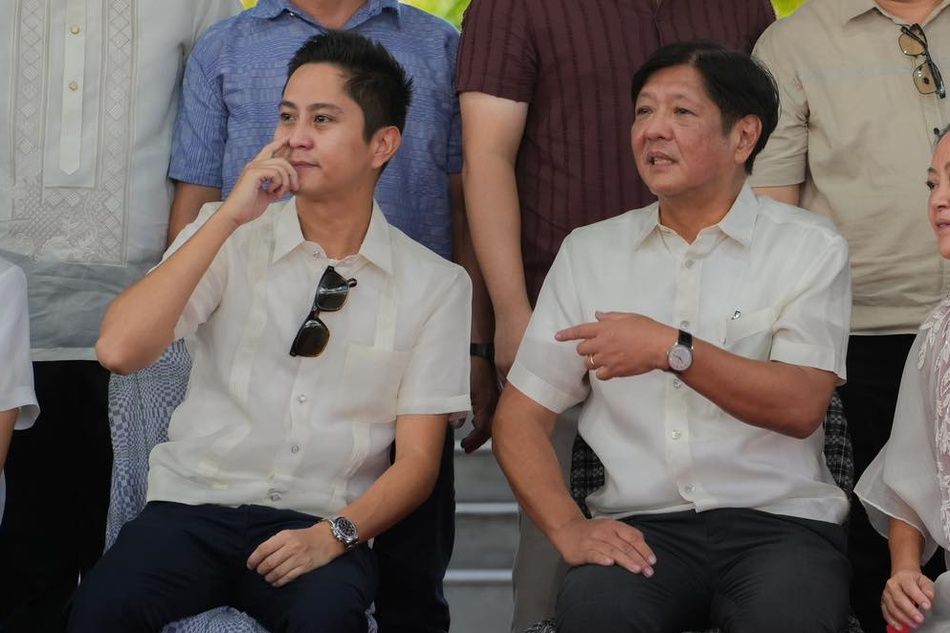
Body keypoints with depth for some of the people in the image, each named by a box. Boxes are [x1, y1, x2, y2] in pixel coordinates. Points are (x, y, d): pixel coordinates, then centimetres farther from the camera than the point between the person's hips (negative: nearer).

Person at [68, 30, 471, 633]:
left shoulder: (436, 284, 4)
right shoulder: (228, 240, 6)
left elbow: (416, 460, 4)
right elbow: (119, 351, -10)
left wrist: (335, 534, -15)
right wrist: (228, 219, -14)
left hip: (321, 525, -1)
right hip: (197, 505, 1)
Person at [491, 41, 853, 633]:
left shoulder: (809, 247, 5)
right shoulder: (589, 251, 14)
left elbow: (802, 406, -9)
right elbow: (520, 418, 11)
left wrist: (673, 350, -20)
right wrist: (568, 527, -6)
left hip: (778, 519, -1)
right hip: (643, 526, 2)